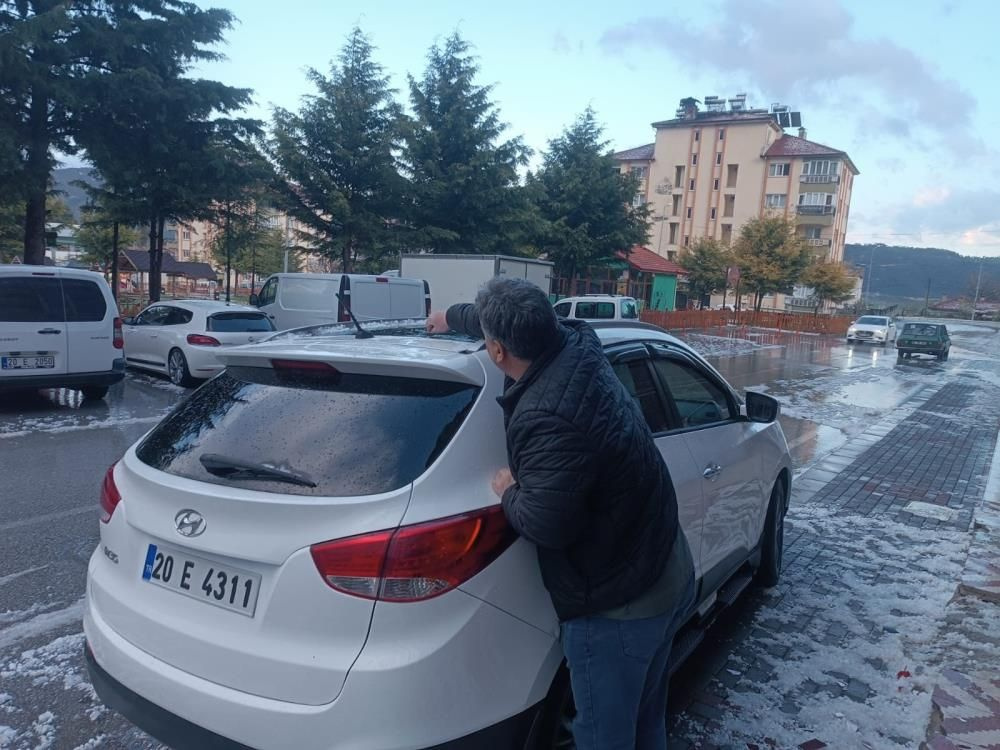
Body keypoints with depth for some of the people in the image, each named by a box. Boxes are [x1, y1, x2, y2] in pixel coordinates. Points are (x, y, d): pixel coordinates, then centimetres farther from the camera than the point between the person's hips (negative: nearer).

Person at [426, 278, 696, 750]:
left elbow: (545, 524, -30)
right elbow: (519, 325, 18)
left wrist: (509, 493, -9)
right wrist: (453, 317, 35)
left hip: (617, 606, -9)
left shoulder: (546, 418, -30)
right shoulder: (577, 346, -2)